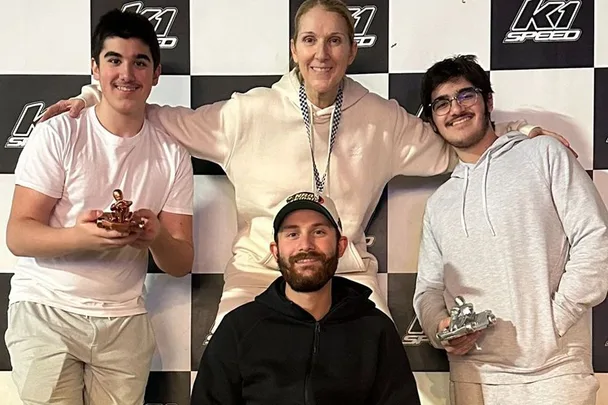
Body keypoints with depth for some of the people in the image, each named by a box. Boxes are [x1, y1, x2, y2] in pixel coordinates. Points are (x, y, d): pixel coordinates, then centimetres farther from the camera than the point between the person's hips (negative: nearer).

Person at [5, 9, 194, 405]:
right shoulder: (57, 134, -5)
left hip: (124, 321, 3)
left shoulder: (173, 155, 2)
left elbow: (182, 263, 2)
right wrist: (81, 237, -29)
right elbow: (18, 235, -9)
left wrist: (157, 237, -21)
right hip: (46, 311, -2)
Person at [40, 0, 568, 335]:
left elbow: (450, 150, 18)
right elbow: (172, 121, 11)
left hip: (348, 278, 1)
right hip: (259, 272, 0)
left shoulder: (383, 120, 7)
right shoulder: (251, 112, 3)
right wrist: (96, 97, 6)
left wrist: (523, 133, 13)